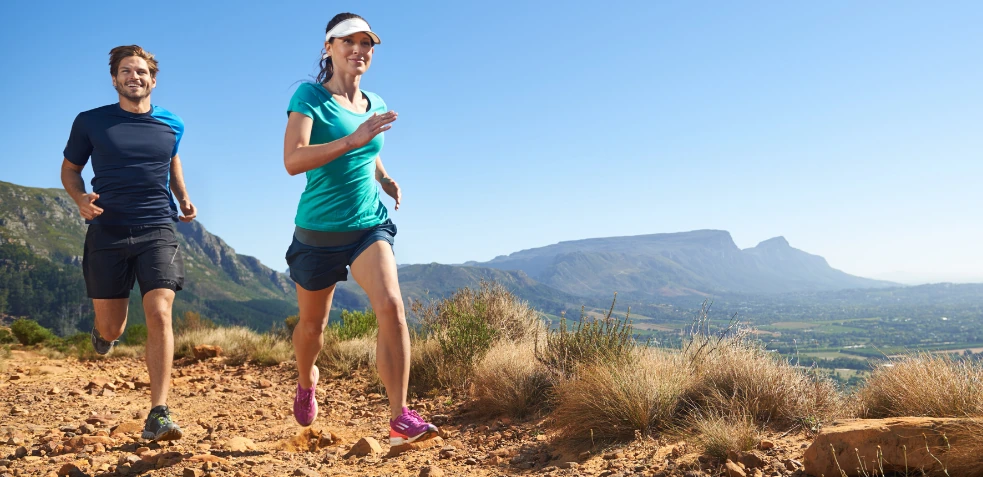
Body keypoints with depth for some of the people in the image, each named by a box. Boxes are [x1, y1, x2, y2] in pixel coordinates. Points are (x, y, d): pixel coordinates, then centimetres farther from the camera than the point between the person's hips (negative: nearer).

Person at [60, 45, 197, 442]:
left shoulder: (171, 126, 8)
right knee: (111, 328, 6)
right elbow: (70, 169, 12)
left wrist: (184, 198, 11)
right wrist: (81, 199, -9)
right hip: (107, 232, 0)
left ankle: (158, 414, -14)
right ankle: (103, 330, 48)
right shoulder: (90, 122, 2)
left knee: (159, 313, -17)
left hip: (157, 230, 0)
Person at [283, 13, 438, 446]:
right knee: (312, 323, 14)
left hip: (370, 224, 3)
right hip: (319, 230, -3)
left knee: (391, 306, -20)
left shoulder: (375, 106, 8)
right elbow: (292, 160, -24)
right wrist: (353, 139, -34)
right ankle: (306, 381, 48)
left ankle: (400, 419, -17)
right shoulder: (310, 96, -9)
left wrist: (385, 179, 7)